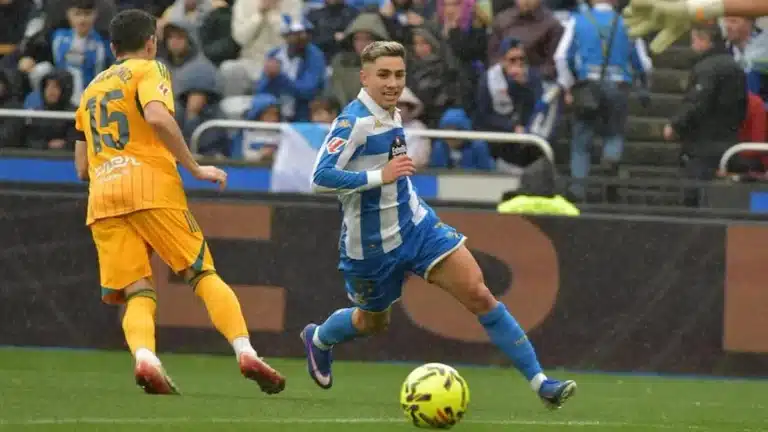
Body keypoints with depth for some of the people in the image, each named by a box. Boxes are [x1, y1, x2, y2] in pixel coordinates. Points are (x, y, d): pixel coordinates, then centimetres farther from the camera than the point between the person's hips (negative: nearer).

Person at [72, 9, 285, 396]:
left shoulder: (91, 89, 27)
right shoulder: (148, 70, 7)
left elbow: (82, 168, 26)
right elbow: (157, 118, -15)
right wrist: (194, 169, -9)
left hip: (102, 197, 5)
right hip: (151, 186, -5)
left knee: (137, 294, -2)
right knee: (203, 274, -1)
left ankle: (144, 358, -32)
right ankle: (246, 353, -17)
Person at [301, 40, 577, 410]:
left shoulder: (391, 115, 4)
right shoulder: (354, 121, -21)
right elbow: (320, 179, -30)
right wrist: (380, 175, -31)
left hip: (416, 224, 6)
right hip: (371, 243, -6)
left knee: (478, 295, -10)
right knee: (373, 322, 17)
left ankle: (539, 381, -12)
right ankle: (318, 338, 54)